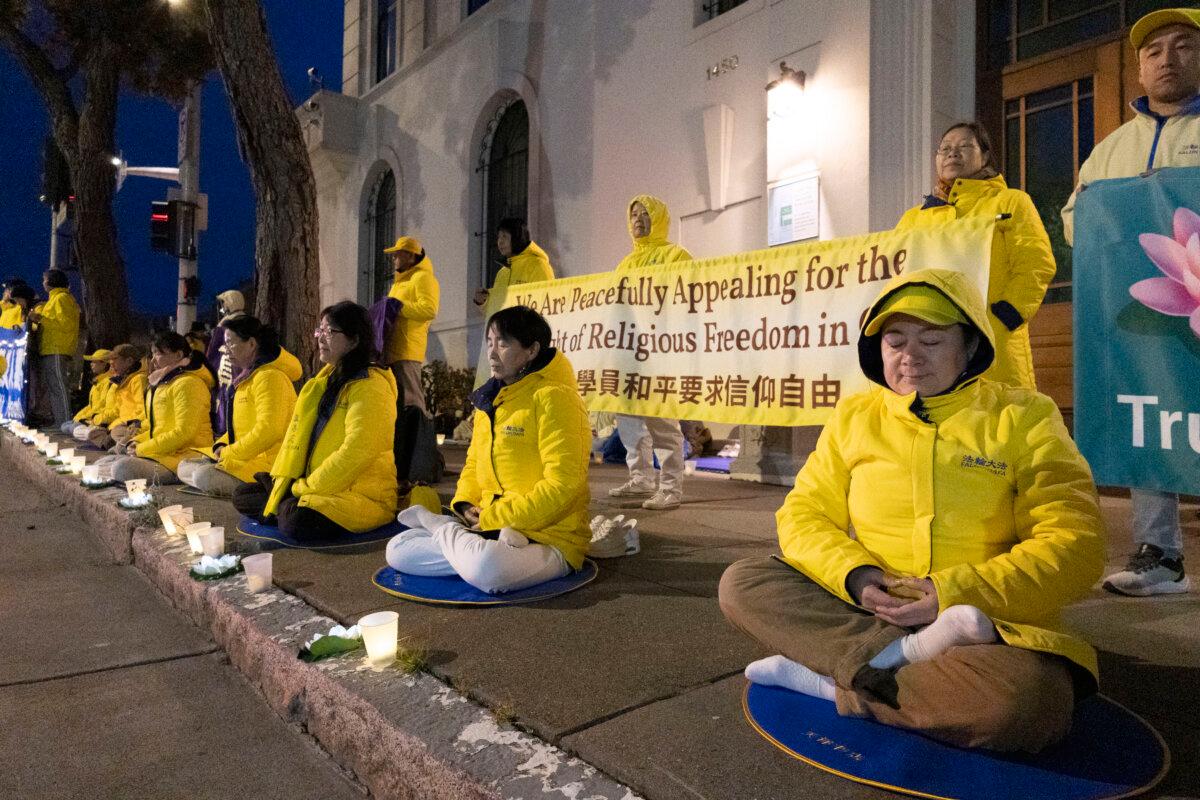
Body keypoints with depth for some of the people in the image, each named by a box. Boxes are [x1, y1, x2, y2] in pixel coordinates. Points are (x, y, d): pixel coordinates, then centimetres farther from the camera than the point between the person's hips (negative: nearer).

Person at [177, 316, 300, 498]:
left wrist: (229, 453, -17)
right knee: (184, 467, 10)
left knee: (204, 477, -27)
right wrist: (221, 446, 5)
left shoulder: (270, 377, -15)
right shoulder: (246, 377, 19)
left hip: (267, 463, -11)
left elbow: (268, 431, -26)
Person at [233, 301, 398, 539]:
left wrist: (304, 488, -17)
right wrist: (283, 482, -2)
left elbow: (355, 454, -24)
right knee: (242, 496, 7)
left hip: (361, 495, -8)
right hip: (313, 486, 9)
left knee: (295, 521, -32)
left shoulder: (371, 387, -16)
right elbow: (296, 434, 11)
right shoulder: (326, 378, 13)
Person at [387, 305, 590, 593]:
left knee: (487, 568, -37)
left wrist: (492, 518, -18)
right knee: (397, 549, -2)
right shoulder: (489, 400, 13)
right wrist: (465, 504, -2)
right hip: (488, 528, 8)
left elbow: (562, 485, -21)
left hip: (549, 539, -7)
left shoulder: (552, 397, -14)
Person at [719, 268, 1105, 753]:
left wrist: (954, 592, -19)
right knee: (741, 582, -17)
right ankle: (908, 656, -28)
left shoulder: (1023, 417, 1)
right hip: (860, 613, 3)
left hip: (992, 625, -2)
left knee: (1030, 696, -36)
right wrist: (853, 575, -16)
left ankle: (827, 682, -21)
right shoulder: (854, 417, 8)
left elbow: (1074, 545, -7)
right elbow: (804, 514, 5)